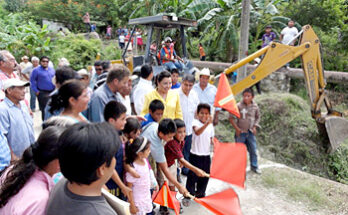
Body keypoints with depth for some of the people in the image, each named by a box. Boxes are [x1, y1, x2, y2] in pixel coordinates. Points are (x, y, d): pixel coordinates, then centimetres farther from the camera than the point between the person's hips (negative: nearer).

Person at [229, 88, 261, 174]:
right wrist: (236, 128, -8)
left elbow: (257, 117, 15)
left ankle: (254, 166, 28)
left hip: (250, 132, 4)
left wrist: (255, 126, 4)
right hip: (240, 132, -3)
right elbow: (231, 117, -7)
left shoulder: (255, 106, -1)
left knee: (253, 150, 11)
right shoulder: (238, 106, -13)